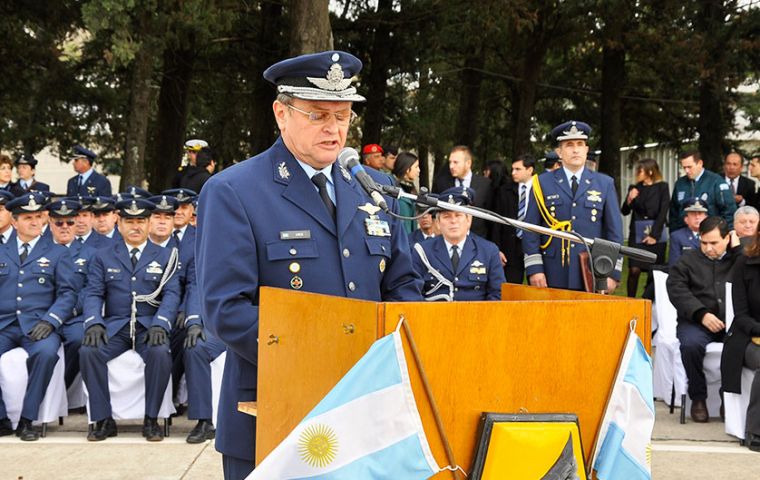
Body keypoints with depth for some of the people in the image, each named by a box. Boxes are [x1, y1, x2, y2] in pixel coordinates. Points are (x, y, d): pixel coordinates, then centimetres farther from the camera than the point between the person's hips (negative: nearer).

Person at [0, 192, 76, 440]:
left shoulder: (58, 253, 14)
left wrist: (49, 320, -12)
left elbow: (67, 293, 4)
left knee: (46, 352, -35)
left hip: (37, 324, -2)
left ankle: (27, 420, -20)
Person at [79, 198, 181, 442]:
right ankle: (103, 420, -15)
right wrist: (94, 323, -15)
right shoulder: (103, 257, 14)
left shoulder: (164, 256, 11)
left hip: (149, 326, -1)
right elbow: (93, 294, 5)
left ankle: (151, 419, -16)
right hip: (114, 325, 1)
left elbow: (171, 294, 0)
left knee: (160, 352, -33)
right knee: (88, 351, -28)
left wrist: (160, 325, -18)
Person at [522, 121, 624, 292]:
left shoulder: (605, 184, 9)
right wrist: (534, 269, -6)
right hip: (553, 278, -1)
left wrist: (613, 273, -1)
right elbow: (530, 229, 3)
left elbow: (615, 231, 7)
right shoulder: (542, 183, 6)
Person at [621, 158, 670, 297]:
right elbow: (625, 212, 9)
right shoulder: (635, 188, 9)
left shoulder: (662, 187, 1)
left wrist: (654, 235, -8)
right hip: (637, 233, 2)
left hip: (656, 234, -2)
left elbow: (663, 213, -4)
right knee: (634, 270, -7)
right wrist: (629, 200, -11)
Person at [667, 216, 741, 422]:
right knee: (690, 344, -34)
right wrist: (702, 314, -12)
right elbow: (677, 290, 1)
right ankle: (698, 397, -11)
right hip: (696, 321, -1)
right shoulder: (688, 260, 15)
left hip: (733, 322, 1)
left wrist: (738, 249, 4)